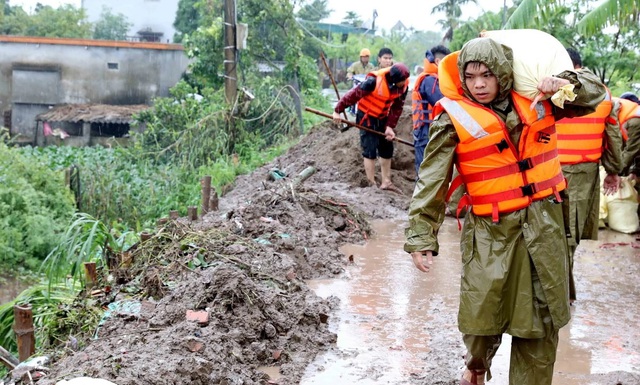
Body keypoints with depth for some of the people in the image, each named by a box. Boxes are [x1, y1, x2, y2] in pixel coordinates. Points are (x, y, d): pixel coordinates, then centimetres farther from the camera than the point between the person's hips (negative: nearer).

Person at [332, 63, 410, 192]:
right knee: (370, 150, -8)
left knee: (387, 149, 9)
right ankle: (372, 184, -1)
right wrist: (338, 110, -17)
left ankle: (386, 182, 19)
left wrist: (390, 126, -11)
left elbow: (397, 108, -4)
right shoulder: (374, 80, -31)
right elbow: (353, 95, -23)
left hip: (382, 118, 6)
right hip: (366, 116, -6)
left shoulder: (403, 86, -13)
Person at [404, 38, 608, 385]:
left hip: (543, 226, 3)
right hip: (490, 231, -3)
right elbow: (431, 184, -7)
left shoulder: (534, 99, 3)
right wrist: (421, 237, -12)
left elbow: (594, 93, 13)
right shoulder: (454, 119, -8)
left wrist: (566, 83, -9)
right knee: (483, 314, 1)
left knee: (541, 318, 9)